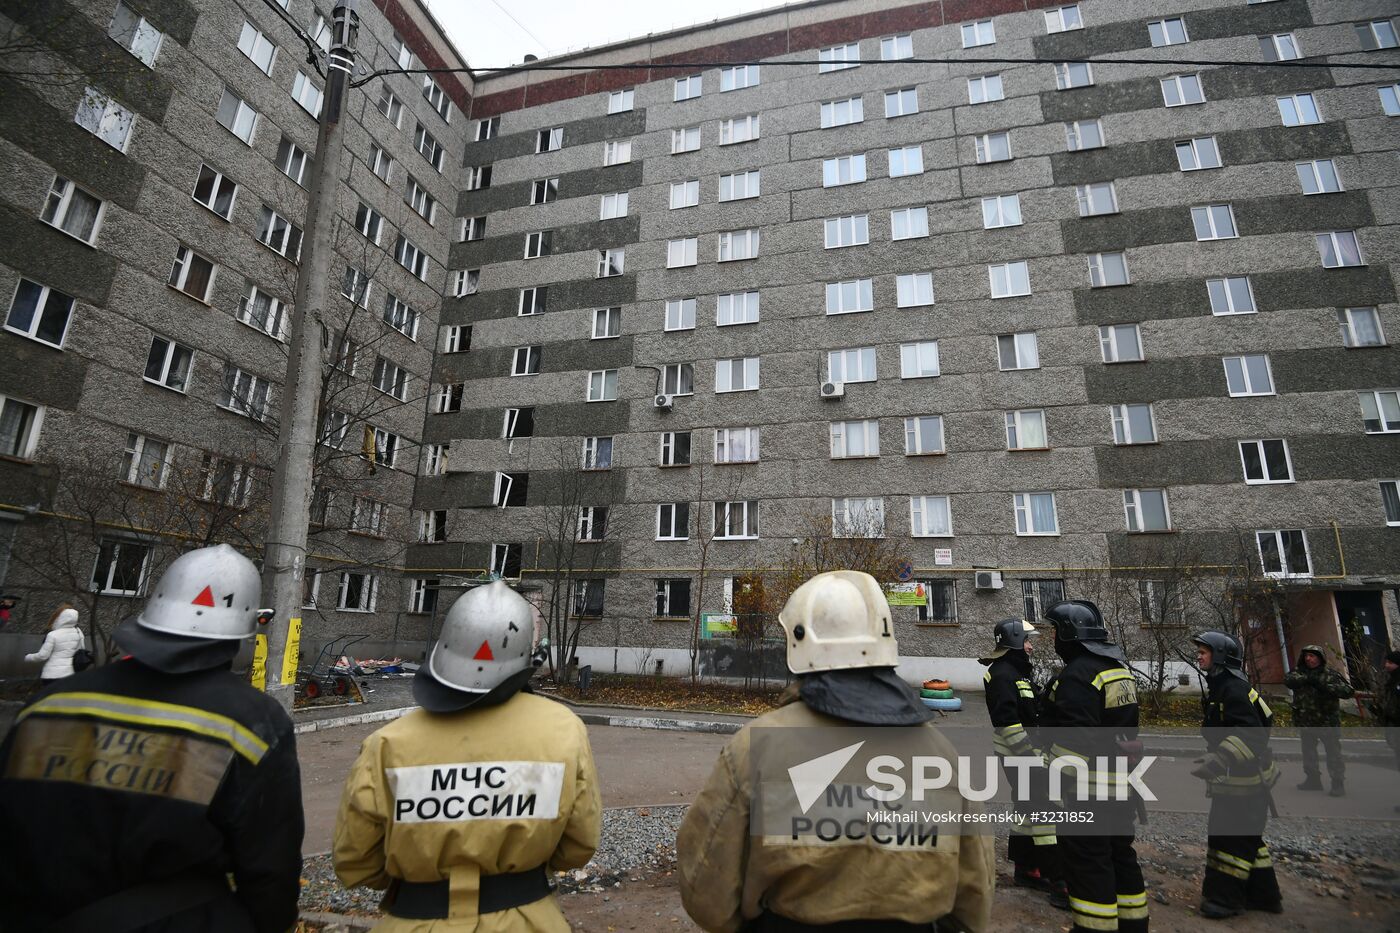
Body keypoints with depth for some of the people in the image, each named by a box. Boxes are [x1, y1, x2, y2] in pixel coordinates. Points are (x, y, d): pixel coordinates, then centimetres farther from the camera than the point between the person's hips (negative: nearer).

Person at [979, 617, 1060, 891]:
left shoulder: (1018, 671, 16)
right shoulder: (1002, 674, -19)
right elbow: (1007, 723, -24)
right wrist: (1031, 757, -22)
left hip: (1027, 751, 10)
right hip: (1020, 754, -10)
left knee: (1027, 808, 16)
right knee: (1043, 809, -7)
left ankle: (1025, 869, 26)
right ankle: (1056, 878, 0)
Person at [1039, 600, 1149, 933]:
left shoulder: (1077, 675, -22)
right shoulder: (1119, 669, 10)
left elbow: (1075, 739, -26)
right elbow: (1124, 723, 18)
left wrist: (1062, 785, -21)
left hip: (1087, 788, -10)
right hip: (1121, 782, 10)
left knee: (1087, 862, -1)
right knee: (1120, 853, 20)